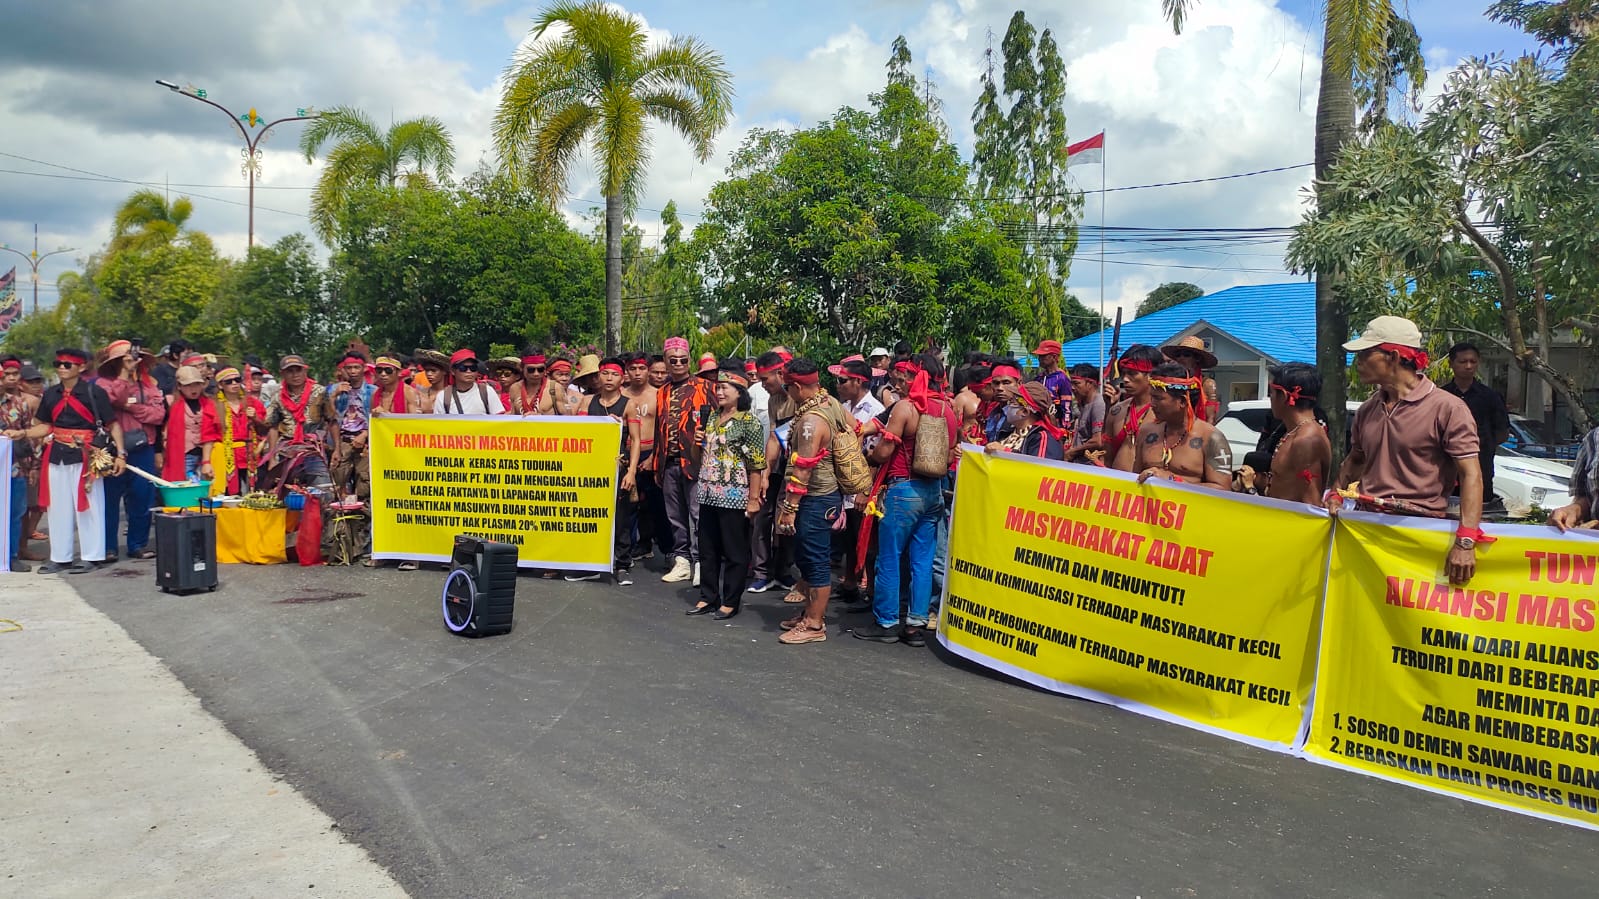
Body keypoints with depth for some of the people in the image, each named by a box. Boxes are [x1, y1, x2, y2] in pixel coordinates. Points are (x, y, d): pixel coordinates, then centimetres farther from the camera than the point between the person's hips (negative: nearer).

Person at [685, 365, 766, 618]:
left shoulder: (748, 422, -9)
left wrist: (754, 499, -15)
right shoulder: (712, 417, 12)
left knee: (735, 552, 3)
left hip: (734, 496, -7)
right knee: (707, 549, 13)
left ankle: (731, 601, 12)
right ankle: (708, 597, 24)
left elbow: (756, 465, -11)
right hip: (708, 494, 7)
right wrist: (697, 443, 1)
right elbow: (699, 459, 23)